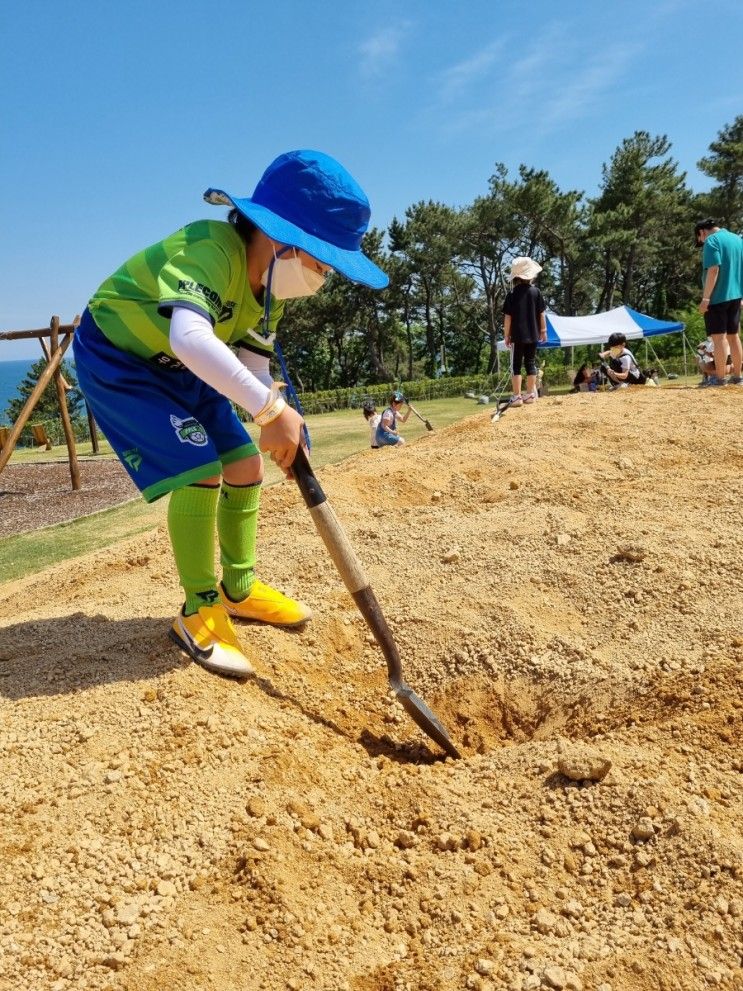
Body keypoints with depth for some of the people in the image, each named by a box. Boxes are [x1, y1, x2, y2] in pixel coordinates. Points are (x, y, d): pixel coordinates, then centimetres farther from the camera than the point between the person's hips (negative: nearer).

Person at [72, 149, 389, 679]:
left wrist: (281, 428, -16)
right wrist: (270, 408, -53)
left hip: (180, 369, 9)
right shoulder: (211, 249, -33)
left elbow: (255, 363, 1)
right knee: (200, 468, -21)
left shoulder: (270, 282, -5)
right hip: (116, 356, -8)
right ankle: (199, 612, -3)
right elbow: (188, 338, -52)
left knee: (245, 464, 5)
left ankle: (239, 588, 24)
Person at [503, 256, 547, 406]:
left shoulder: (512, 293, -6)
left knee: (516, 365, 1)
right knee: (531, 363, 11)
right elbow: (541, 314, 4)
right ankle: (530, 394, 13)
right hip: (533, 335, 3)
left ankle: (517, 396, -4)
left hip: (517, 335, -3)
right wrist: (543, 330, 14)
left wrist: (506, 335, 1)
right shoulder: (535, 291, 1)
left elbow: (507, 317, -6)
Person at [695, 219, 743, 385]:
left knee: (718, 337, -5)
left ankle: (719, 377, -4)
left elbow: (713, 270, -20)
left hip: (717, 297, -8)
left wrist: (706, 298, -20)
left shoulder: (712, 241, -10)